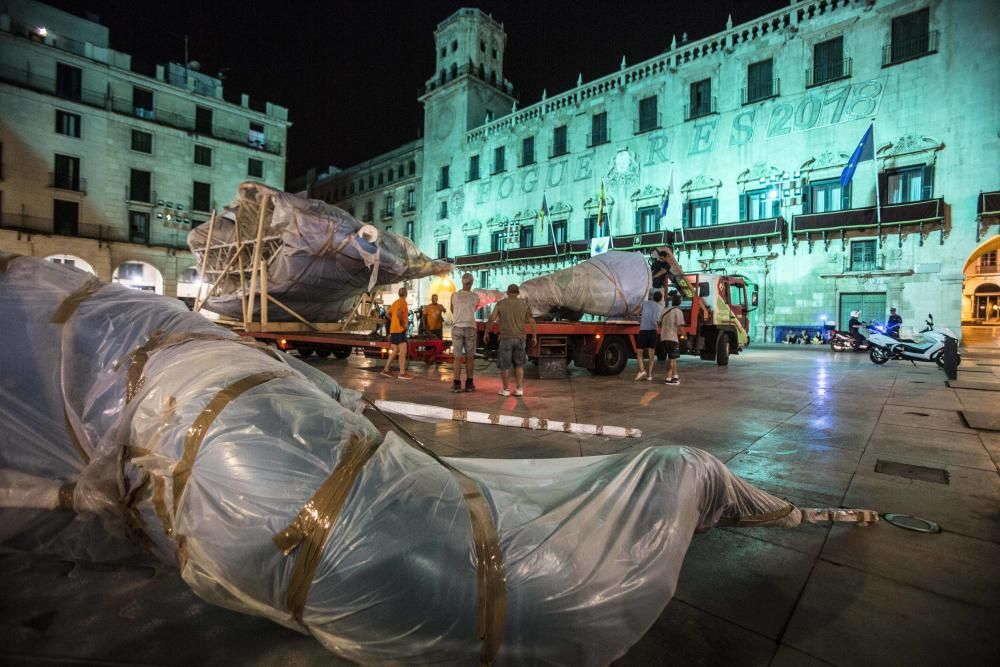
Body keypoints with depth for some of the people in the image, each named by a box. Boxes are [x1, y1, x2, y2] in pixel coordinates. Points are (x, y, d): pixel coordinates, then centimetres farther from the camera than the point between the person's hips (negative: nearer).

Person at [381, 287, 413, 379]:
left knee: (395, 351, 15)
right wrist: (403, 324, -18)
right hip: (400, 330, -9)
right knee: (403, 351, -9)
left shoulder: (395, 302, 17)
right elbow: (399, 313, -27)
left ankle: (386, 370, 18)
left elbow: (389, 314, 21)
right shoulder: (403, 302, -10)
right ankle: (402, 373, -11)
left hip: (394, 329, 9)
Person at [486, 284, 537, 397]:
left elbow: (491, 320, -3)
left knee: (504, 365, 9)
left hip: (506, 339, -2)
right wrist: (534, 337, 16)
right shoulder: (524, 304, 4)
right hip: (519, 339, 2)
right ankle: (519, 389, 6)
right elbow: (532, 322, 4)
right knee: (518, 365, 14)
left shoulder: (500, 304, 0)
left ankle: (506, 389, 11)